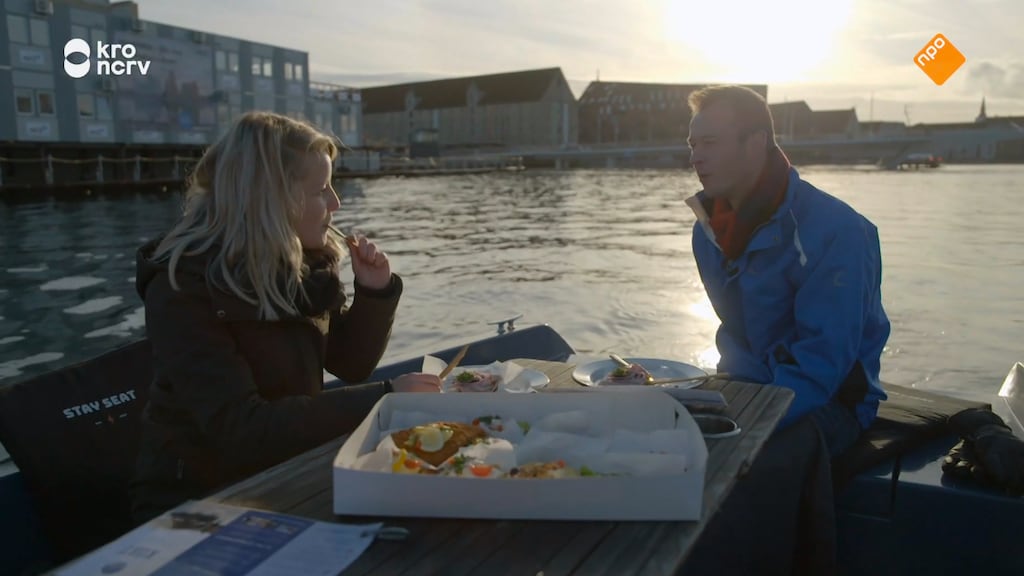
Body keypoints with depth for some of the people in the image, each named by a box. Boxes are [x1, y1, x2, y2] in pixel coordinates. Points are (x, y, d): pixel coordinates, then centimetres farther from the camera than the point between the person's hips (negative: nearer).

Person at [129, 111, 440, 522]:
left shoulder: (306, 263, -3)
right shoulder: (184, 291, -22)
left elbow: (350, 364, 7)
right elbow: (240, 427, -30)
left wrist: (375, 291, -10)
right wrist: (383, 397, -31)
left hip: (286, 480, 6)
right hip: (195, 502, -6)